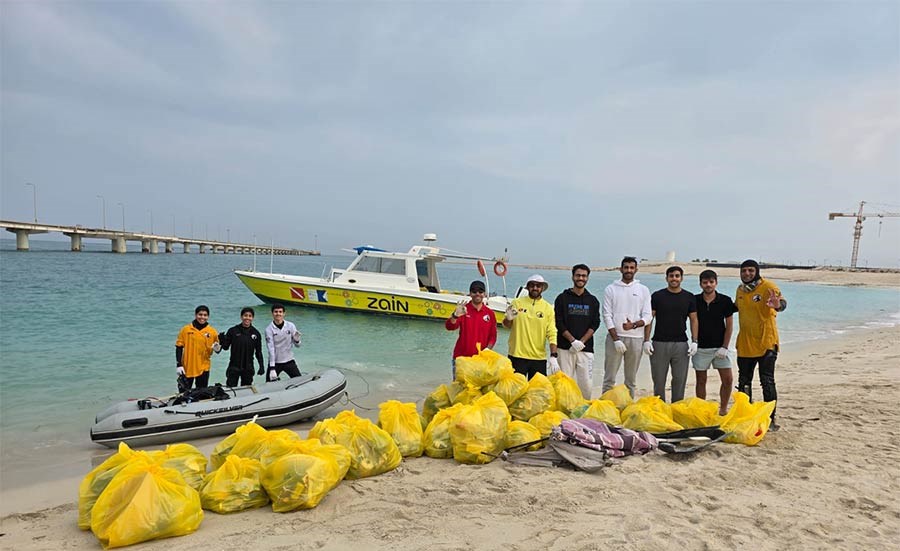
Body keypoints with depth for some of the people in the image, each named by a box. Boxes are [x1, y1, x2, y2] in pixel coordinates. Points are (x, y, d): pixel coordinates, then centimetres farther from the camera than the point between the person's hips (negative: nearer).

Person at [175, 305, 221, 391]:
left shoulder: (212, 331, -1)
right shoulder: (186, 329, -2)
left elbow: (217, 348, 6)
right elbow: (179, 347, 1)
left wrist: (217, 348, -19)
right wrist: (179, 365, -6)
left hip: (203, 368, 0)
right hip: (186, 368, 0)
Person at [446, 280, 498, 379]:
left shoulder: (490, 313, 7)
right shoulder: (464, 309, -1)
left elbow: (493, 335, 10)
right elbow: (449, 327, -14)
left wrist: (488, 349, -9)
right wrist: (455, 315, -34)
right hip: (461, 357, -2)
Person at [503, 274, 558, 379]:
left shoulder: (548, 308, 4)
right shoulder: (516, 303, 2)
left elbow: (552, 333, 1)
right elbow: (506, 325, 7)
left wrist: (554, 356, -9)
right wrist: (508, 319, -16)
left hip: (539, 358, 1)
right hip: (517, 356, -1)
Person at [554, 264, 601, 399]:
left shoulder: (593, 300, 12)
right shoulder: (562, 298, 5)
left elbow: (595, 324, 4)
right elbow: (559, 323, -1)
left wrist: (582, 342, -9)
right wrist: (573, 341, -11)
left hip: (586, 348, 2)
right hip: (565, 348, -1)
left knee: (586, 383, -1)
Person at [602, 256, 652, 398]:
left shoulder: (643, 290, 8)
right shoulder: (611, 289, 4)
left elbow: (648, 317, 3)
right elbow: (607, 316, -2)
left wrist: (634, 325, -17)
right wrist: (616, 339, -11)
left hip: (635, 338, 2)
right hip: (614, 337, -2)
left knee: (631, 379, 8)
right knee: (609, 378, -1)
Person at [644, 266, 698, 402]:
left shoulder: (689, 297, 7)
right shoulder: (657, 296, 1)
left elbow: (694, 320, 8)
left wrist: (694, 342, -1)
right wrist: (646, 340, -8)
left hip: (681, 344, 1)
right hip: (659, 344, -1)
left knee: (680, 380, 4)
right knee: (659, 380, 4)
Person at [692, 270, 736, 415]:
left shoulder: (725, 301, -3)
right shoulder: (694, 301, -2)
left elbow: (729, 325, -1)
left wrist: (724, 347, -7)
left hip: (719, 347, 0)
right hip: (700, 347, 0)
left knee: (728, 379, -2)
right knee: (701, 380, 6)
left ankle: (723, 409, 15)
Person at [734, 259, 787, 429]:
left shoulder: (768, 287, -13)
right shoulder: (740, 289, 7)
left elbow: (782, 302, -31)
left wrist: (778, 305, -53)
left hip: (766, 343, -6)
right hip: (744, 344, 6)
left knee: (767, 382, -1)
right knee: (744, 382, 14)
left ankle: (770, 418, 10)